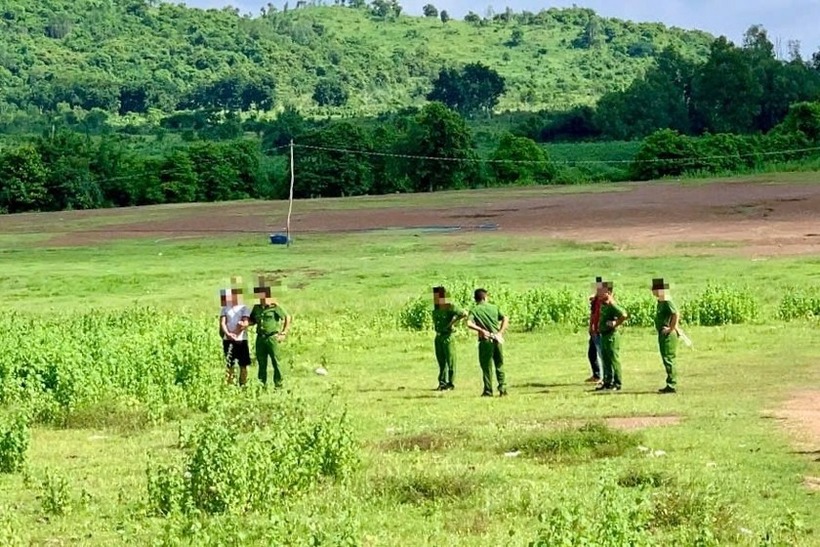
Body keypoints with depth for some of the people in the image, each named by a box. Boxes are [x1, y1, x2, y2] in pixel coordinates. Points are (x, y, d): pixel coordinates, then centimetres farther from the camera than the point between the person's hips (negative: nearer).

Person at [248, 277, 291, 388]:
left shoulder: (275, 307, -4)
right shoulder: (256, 308, 12)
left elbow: (287, 317, 1)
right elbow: (252, 320, 22)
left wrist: (284, 333, -2)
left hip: (272, 337, -5)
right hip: (260, 338, 5)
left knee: (276, 362, -3)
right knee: (261, 362, 8)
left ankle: (278, 384, 3)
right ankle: (262, 384, 14)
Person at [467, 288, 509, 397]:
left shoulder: (475, 310, 0)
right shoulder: (494, 307, 8)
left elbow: (469, 324, -17)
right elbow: (506, 319, -2)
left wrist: (481, 330, -12)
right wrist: (501, 332, -4)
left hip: (485, 340, -2)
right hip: (497, 340, 2)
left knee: (486, 366, 5)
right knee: (499, 365, 14)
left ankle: (488, 391, 6)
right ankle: (502, 386, 3)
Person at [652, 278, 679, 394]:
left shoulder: (667, 302, -16)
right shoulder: (660, 302, 14)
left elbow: (676, 315, -27)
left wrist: (671, 329, -22)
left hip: (668, 335, -10)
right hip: (662, 334, 10)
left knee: (668, 359, -9)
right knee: (666, 360, 13)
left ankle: (672, 385, -8)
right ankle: (671, 384, 18)